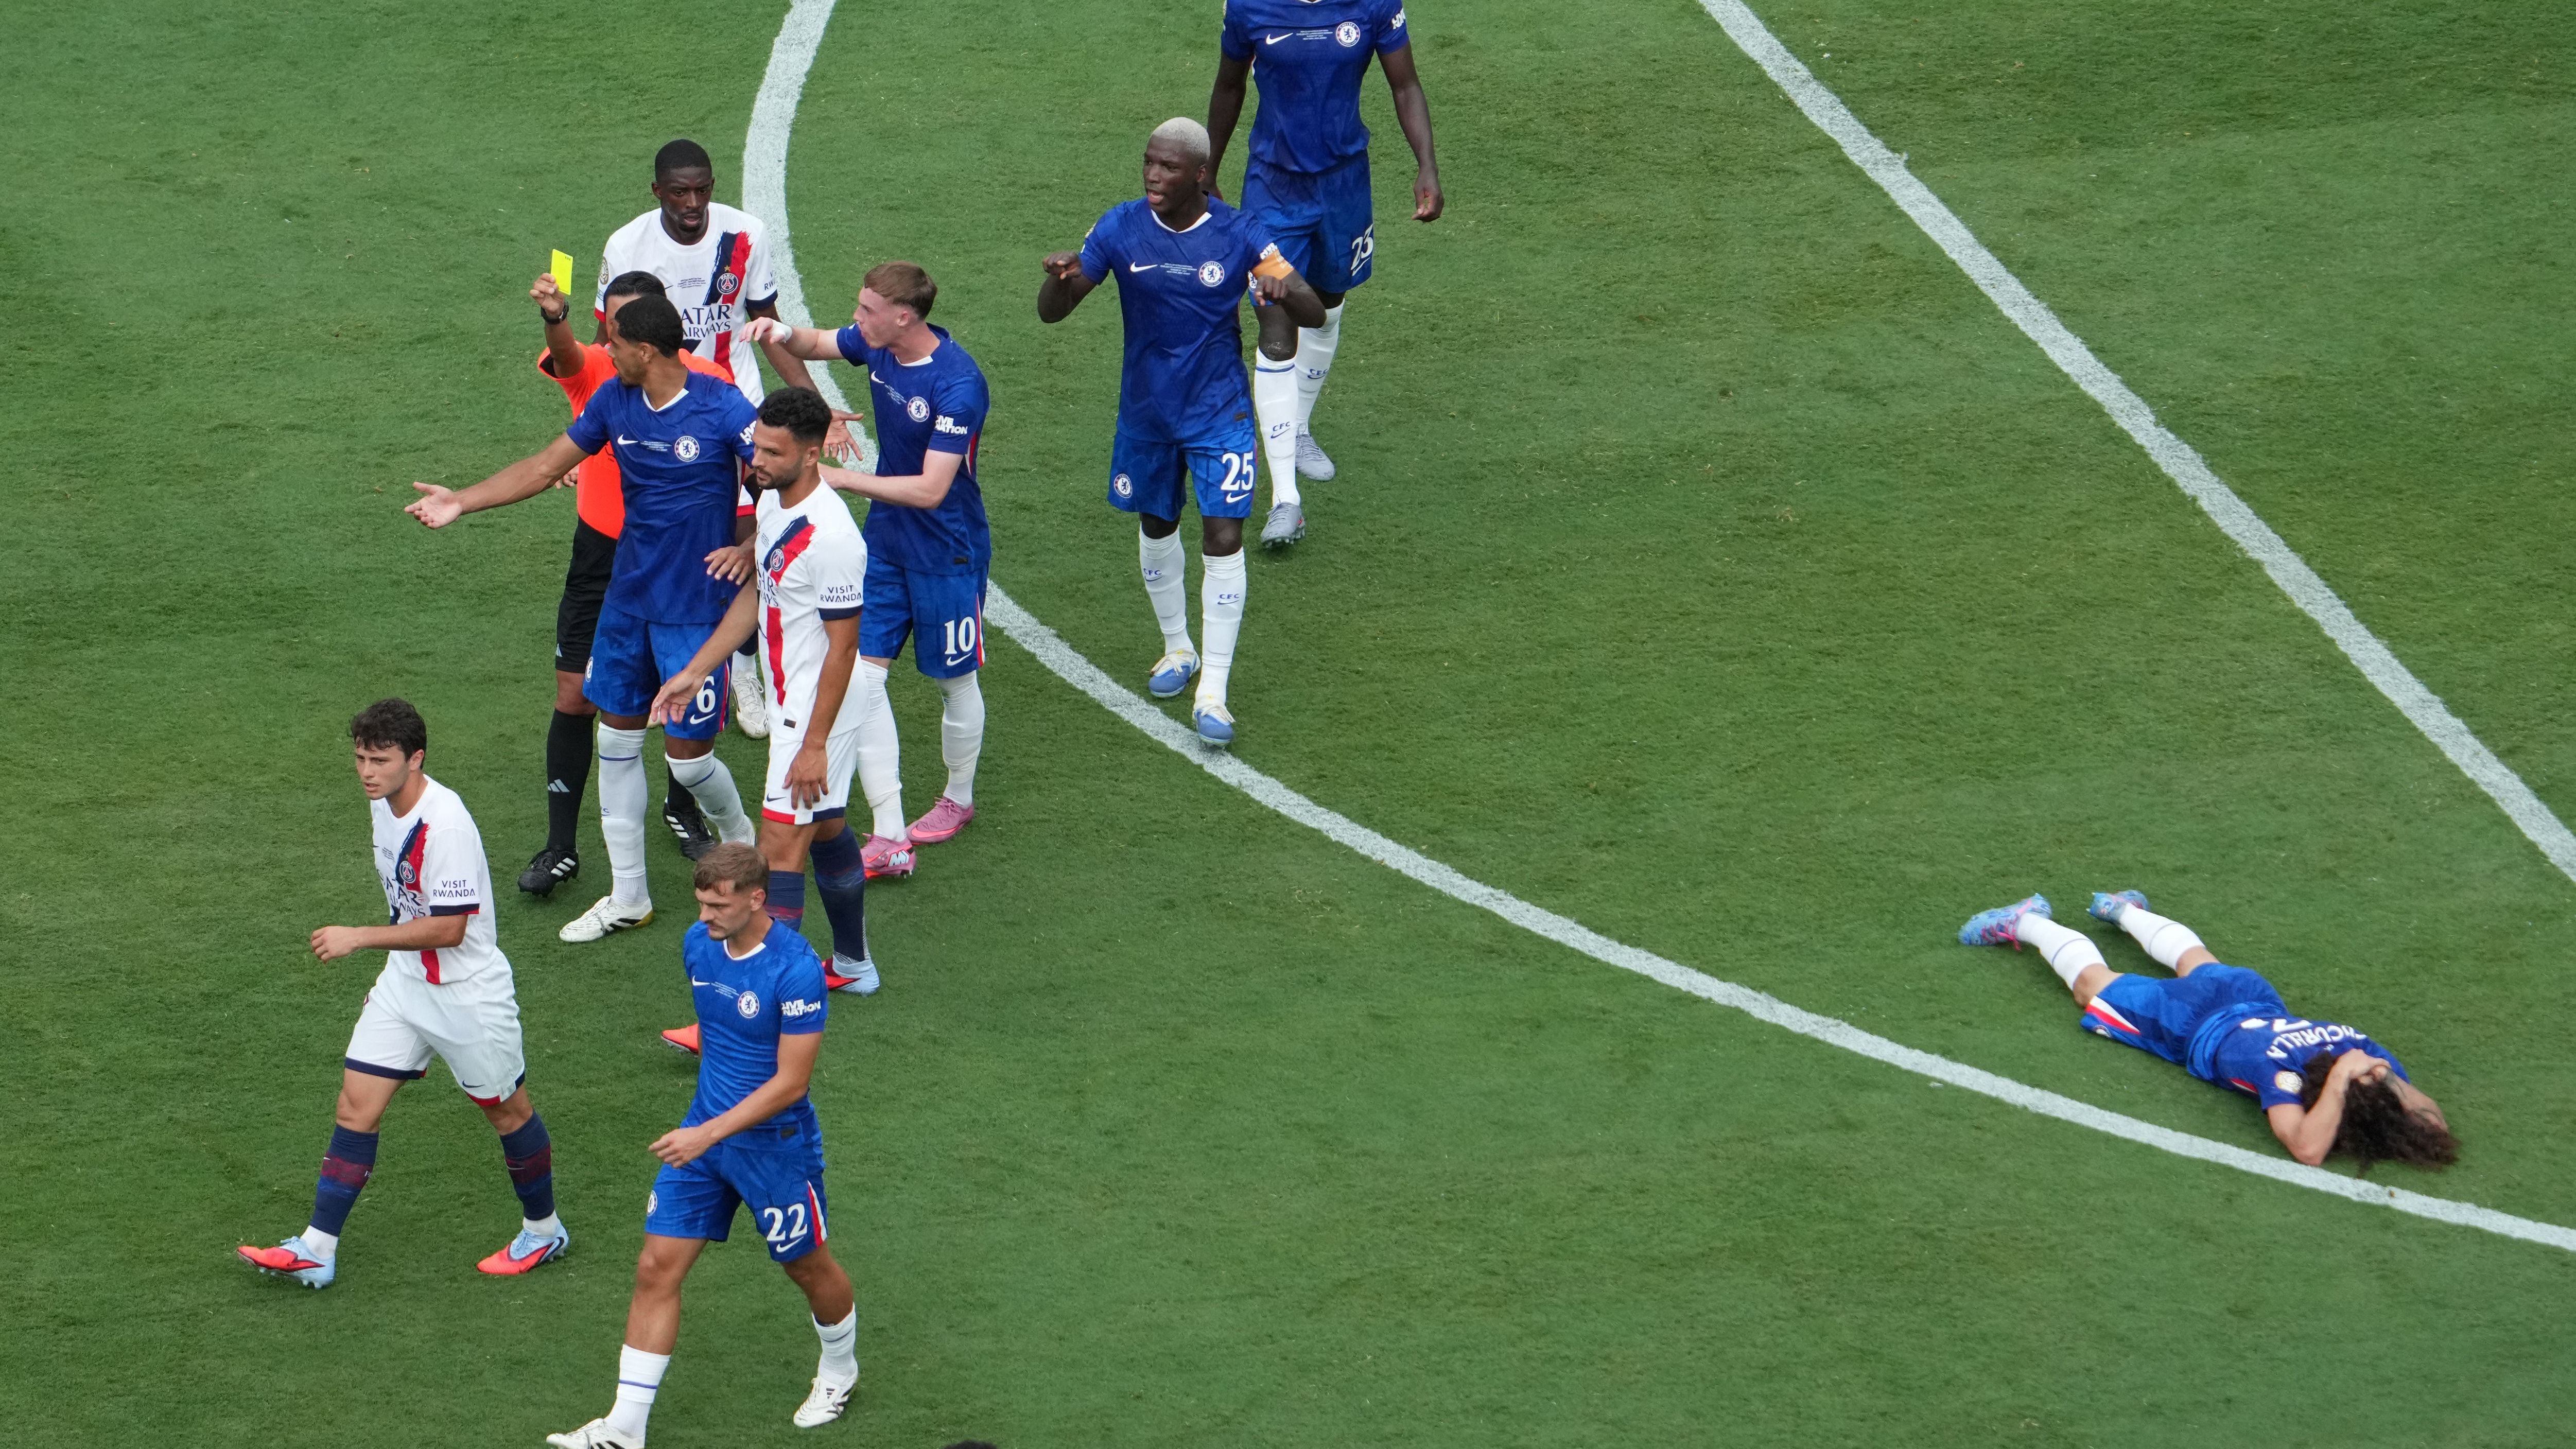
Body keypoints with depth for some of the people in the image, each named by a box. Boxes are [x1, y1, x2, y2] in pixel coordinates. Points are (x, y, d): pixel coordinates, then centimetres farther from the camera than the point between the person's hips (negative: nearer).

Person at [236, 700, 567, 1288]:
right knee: (356, 1106, 1)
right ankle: (316, 1250, 3)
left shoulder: (446, 825, -28)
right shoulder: (384, 804, -1)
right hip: (405, 981, 8)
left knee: (506, 1108, 11)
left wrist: (360, 938, -27)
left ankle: (544, 1230, 31)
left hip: (467, 993, -8)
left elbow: (448, 928, -28)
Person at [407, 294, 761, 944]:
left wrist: (750, 549, -24)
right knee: (617, 737, 9)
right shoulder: (615, 401, 0)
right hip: (629, 597, 6)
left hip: (696, 607, -6)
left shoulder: (722, 409, -18)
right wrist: (462, 502, 2)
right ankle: (627, 896, 21)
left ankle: (740, 838, 32)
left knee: (687, 755, -2)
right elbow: (546, 467, 8)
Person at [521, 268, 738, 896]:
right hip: (602, 556, 0)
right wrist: (555, 317, -59)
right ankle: (560, 848, 7)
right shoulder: (592, 370, -10)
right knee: (575, 699, -2)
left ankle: (683, 808, 39)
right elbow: (566, 354, -35)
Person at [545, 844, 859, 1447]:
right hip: (704, 1134, 6)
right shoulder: (699, 945, -3)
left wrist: (708, 1135, -28)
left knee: (809, 1266, 15)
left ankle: (839, 1371, 45)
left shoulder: (796, 969, -25)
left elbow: (791, 1082, -24)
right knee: (657, 1269, 0)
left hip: (774, 1143, -6)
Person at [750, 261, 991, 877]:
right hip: (885, 543, 6)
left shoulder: (958, 383, -27)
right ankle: (889, 838, -5)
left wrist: (838, 478, -29)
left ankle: (958, 798, 40)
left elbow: (931, 488, -30)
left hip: (947, 554, -6)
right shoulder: (878, 347, -5)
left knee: (955, 681, 13)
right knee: (861, 673, -5)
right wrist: (782, 334, -8)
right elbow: (816, 343, 16)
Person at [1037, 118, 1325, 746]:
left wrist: (1283, 290, -37)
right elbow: (1051, 312, -8)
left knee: (1223, 539, -10)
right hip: (1146, 411, 3)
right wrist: (1060, 277, -32)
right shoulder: (1121, 228, -10)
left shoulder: (1237, 235, -14)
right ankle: (1178, 650, 41)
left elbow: (1314, 315, -13)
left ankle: (1213, 691, -3)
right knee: (1156, 529, 17)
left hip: (1219, 412, -3)